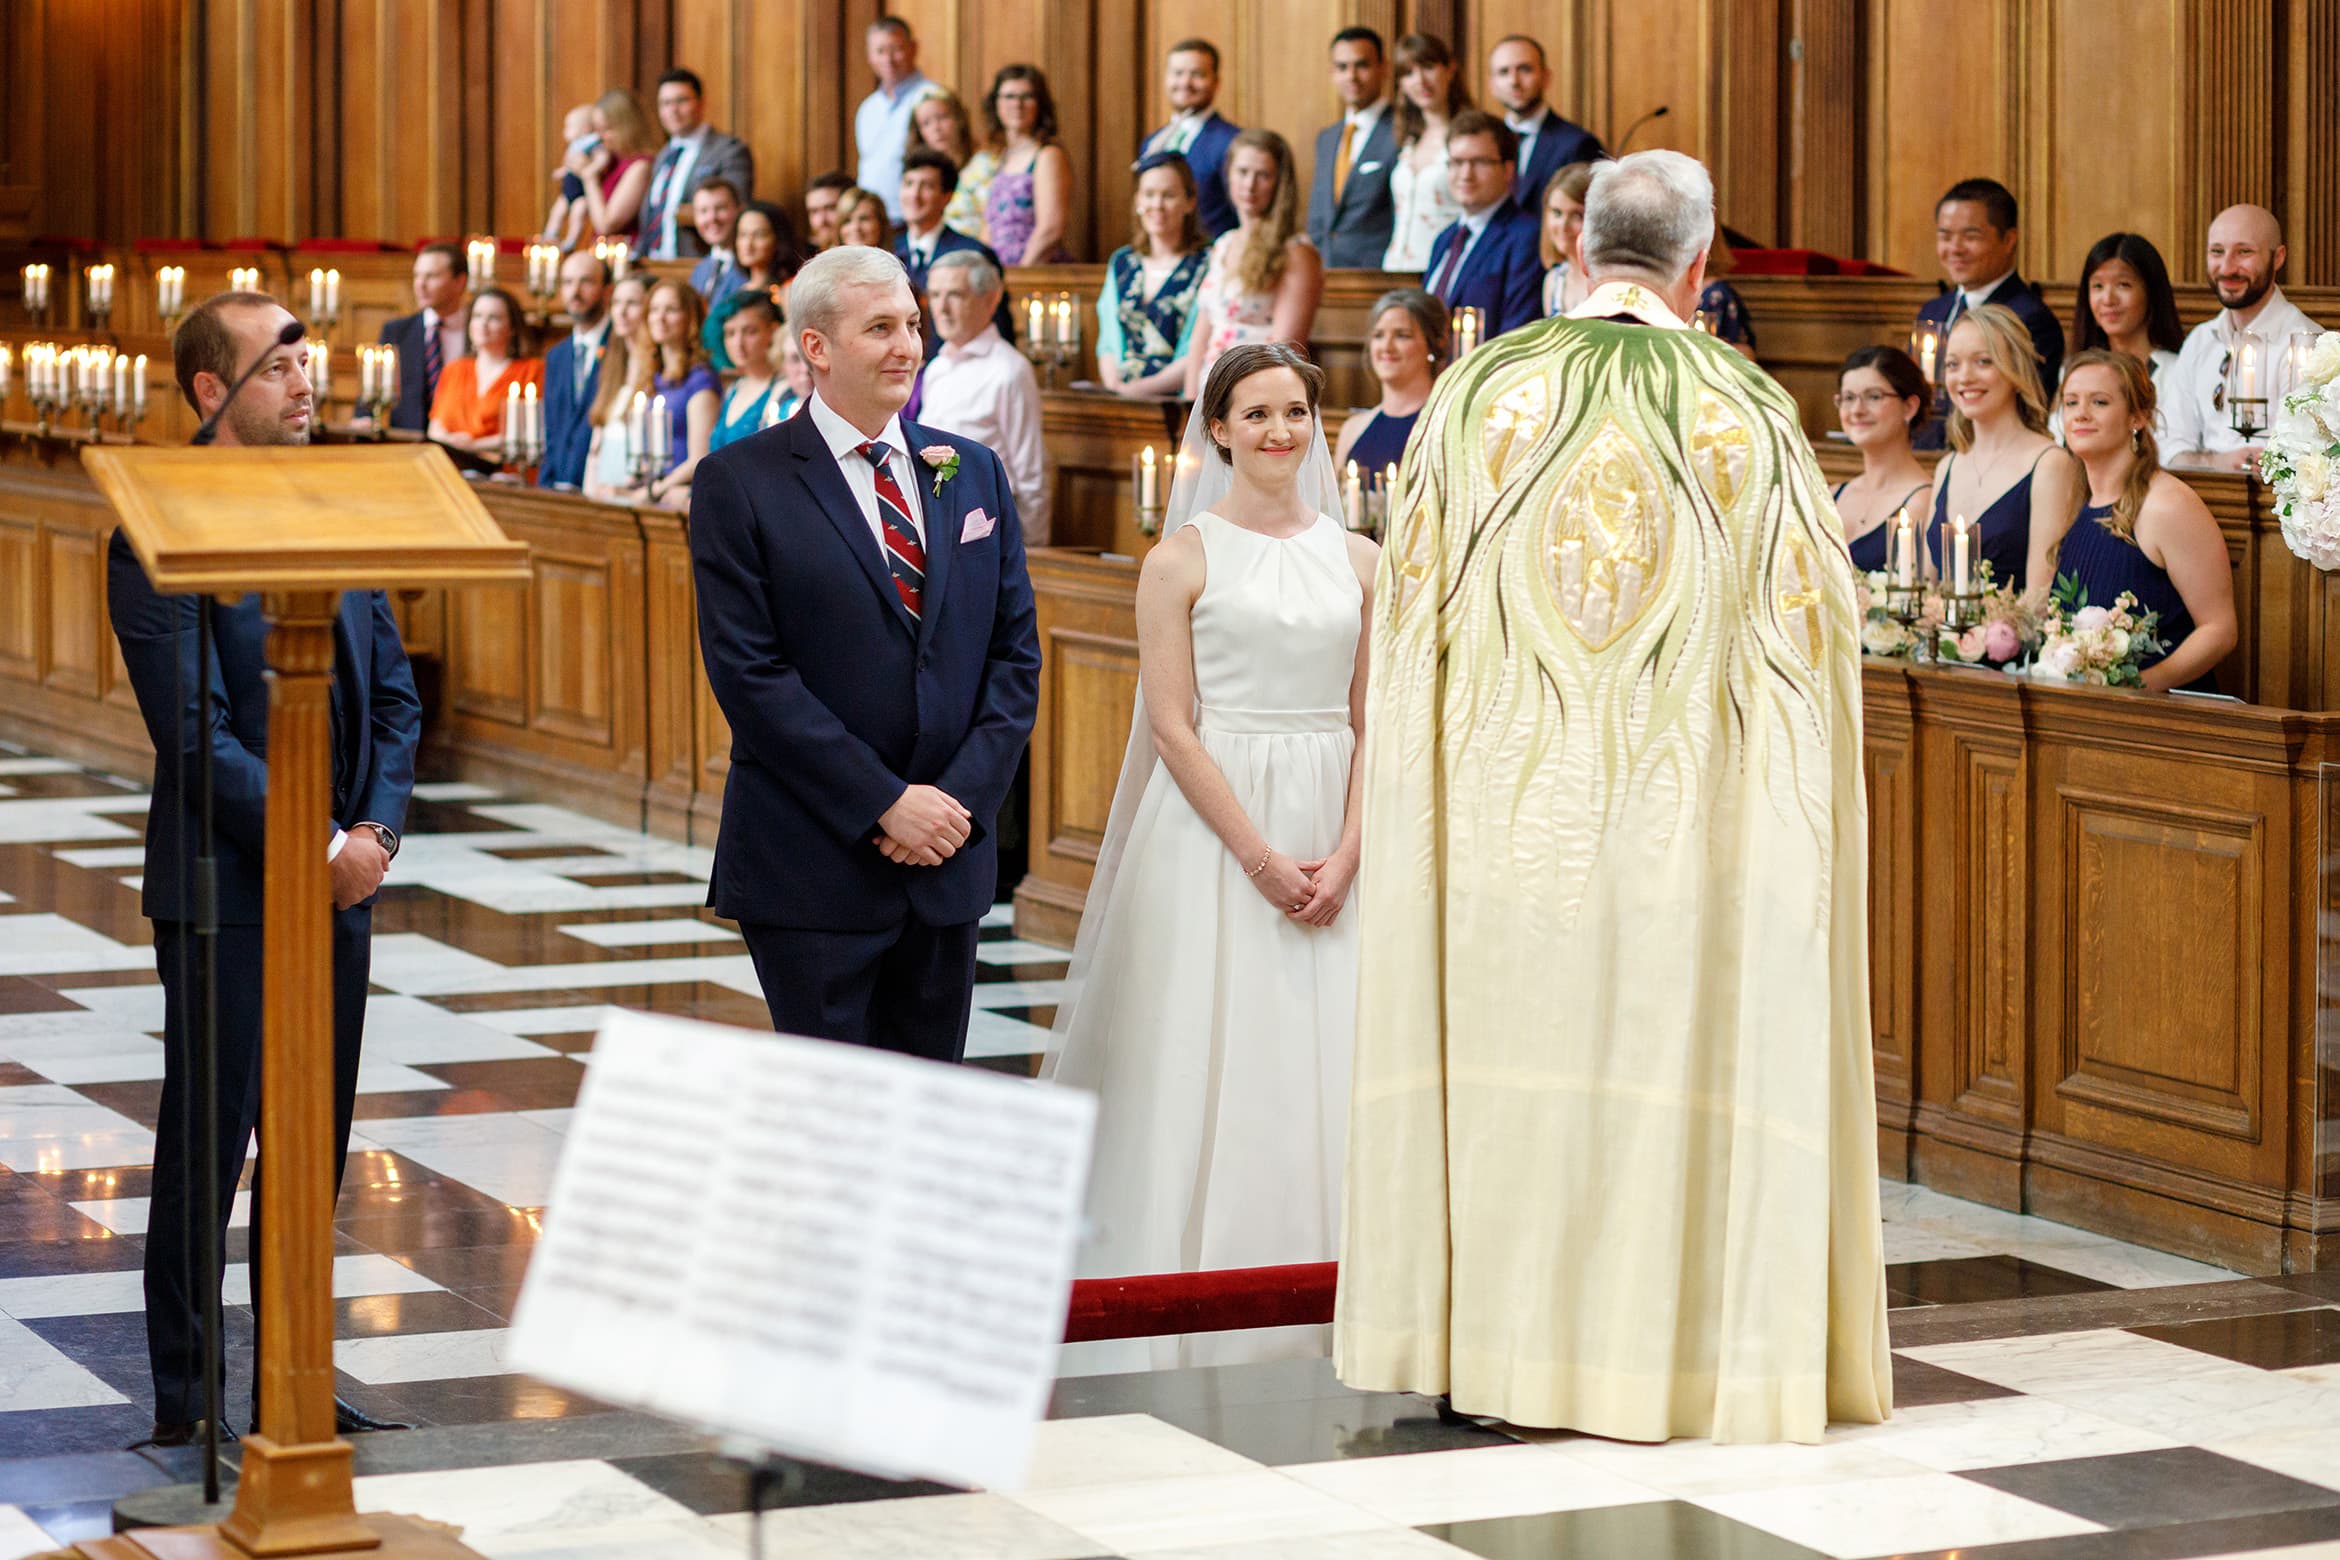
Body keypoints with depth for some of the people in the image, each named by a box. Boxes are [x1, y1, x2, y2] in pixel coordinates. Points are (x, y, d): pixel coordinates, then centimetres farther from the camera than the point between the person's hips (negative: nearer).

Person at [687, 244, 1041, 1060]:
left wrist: (964, 798, -5)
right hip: (813, 869, -5)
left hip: (950, 855, 5)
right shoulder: (741, 483, -5)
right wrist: (884, 804, -14)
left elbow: (1015, 650, 9)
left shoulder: (974, 472, 11)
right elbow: (749, 673, -11)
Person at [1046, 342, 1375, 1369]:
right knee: (1212, 1064, -3)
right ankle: (1205, 1332, 3)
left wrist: (1344, 856, -6)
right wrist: (1261, 857, -13)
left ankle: (1322, 1331, 11)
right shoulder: (1182, 559, -1)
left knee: (1325, 1074, 3)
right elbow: (1173, 726, -7)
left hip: (1334, 838, 4)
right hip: (1212, 829, -3)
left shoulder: (1357, 561, 10)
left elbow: (1370, 725, 8)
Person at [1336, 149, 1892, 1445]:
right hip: (1685, 805, -2)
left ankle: (1494, 1339, 13)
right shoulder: (1745, 415, -4)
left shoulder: (1480, 396, 0)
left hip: (1506, 794, 2)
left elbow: (1408, 607, 6)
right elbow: (1811, 617, 0)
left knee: (1508, 1055, 8)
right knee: (1674, 1040, 5)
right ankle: (1667, 1339, 8)